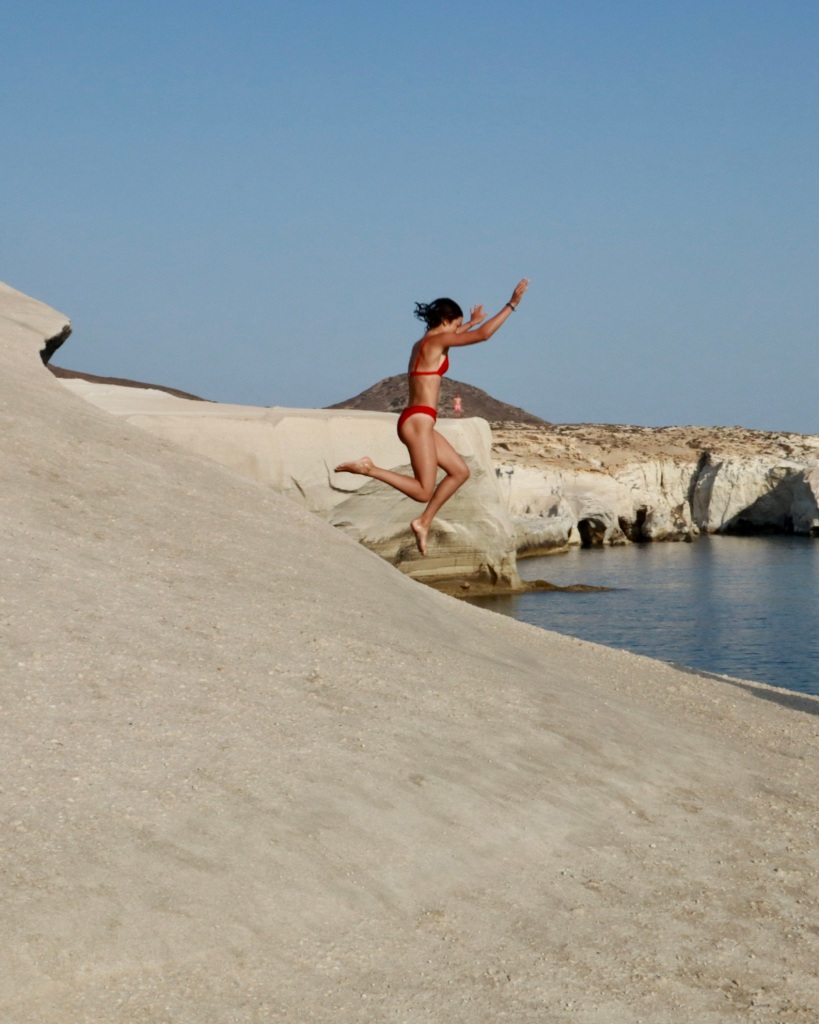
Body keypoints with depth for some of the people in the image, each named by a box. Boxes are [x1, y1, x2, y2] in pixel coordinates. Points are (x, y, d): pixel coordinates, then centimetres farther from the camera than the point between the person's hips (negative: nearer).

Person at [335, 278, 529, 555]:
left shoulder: (422, 344, 16)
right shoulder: (436, 342, -10)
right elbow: (483, 335, -15)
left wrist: (472, 322, 51)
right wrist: (511, 305, -10)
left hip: (417, 421, 10)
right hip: (418, 420, -10)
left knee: (460, 471, 14)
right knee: (424, 491, -7)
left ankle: (424, 522, 13)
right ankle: (368, 469, -8)